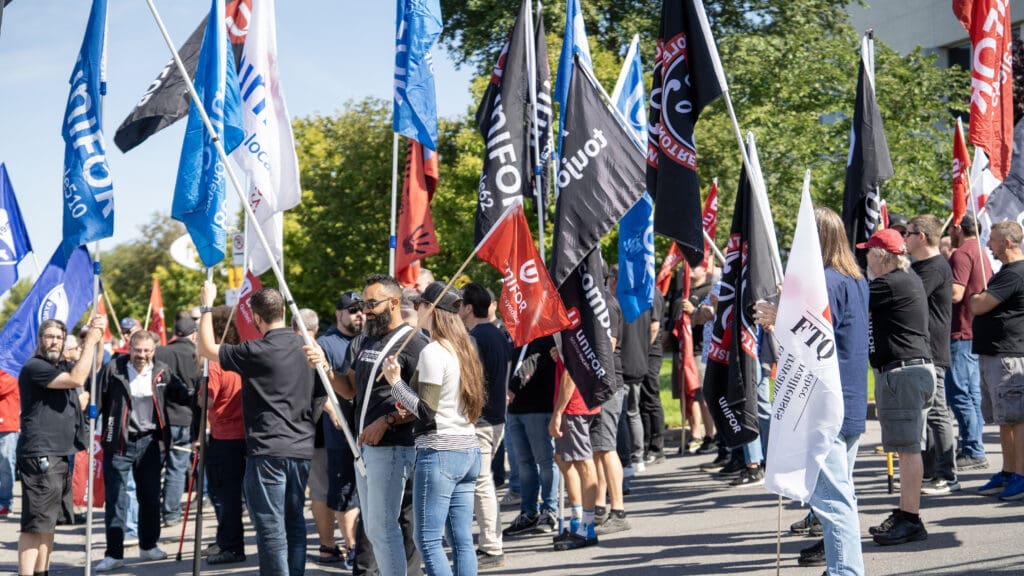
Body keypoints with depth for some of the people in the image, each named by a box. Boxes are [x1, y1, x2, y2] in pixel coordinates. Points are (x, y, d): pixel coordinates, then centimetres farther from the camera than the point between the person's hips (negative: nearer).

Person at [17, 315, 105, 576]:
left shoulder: (60, 366, 18)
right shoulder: (34, 367, -11)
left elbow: (92, 369, 27)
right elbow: (76, 379, -21)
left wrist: (98, 334, 12)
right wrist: (90, 341, -14)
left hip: (59, 455, 10)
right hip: (40, 456, -10)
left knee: (49, 521, 14)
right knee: (35, 523, -14)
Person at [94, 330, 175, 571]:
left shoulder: (162, 372, 1)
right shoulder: (113, 369, -7)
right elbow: (97, 402, -7)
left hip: (150, 442, 3)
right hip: (119, 443, -3)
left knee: (150, 497, 13)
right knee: (115, 499, -1)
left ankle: (148, 545, 29)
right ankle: (114, 554, 6)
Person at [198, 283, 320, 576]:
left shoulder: (257, 352, -12)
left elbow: (206, 349, -2)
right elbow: (320, 399, 16)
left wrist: (207, 306, 8)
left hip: (268, 451, -7)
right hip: (302, 450, 7)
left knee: (271, 527, -3)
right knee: (294, 522, 15)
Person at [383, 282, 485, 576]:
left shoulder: (433, 352, -12)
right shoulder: (464, 350, 13)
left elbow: (427, 411, -15)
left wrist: (396, 381, -12)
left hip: (440, 451, -9)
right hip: (469, 449, 9)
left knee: (428, 539, -4)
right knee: (462, 539, 8)